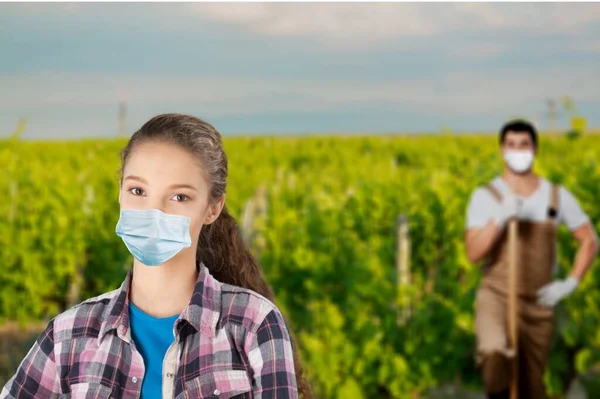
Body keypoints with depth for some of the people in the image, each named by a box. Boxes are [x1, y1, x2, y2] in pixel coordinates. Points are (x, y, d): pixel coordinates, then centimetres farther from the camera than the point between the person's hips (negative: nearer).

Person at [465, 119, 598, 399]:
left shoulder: (558, 197, 2)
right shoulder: (485, 197, -4)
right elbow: (473, 254, -12)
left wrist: (570, 284, -1)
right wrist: (500, 218, -25)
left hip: (538, 304, 3)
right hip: (496, 295, -3)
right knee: (494, 353, -33)